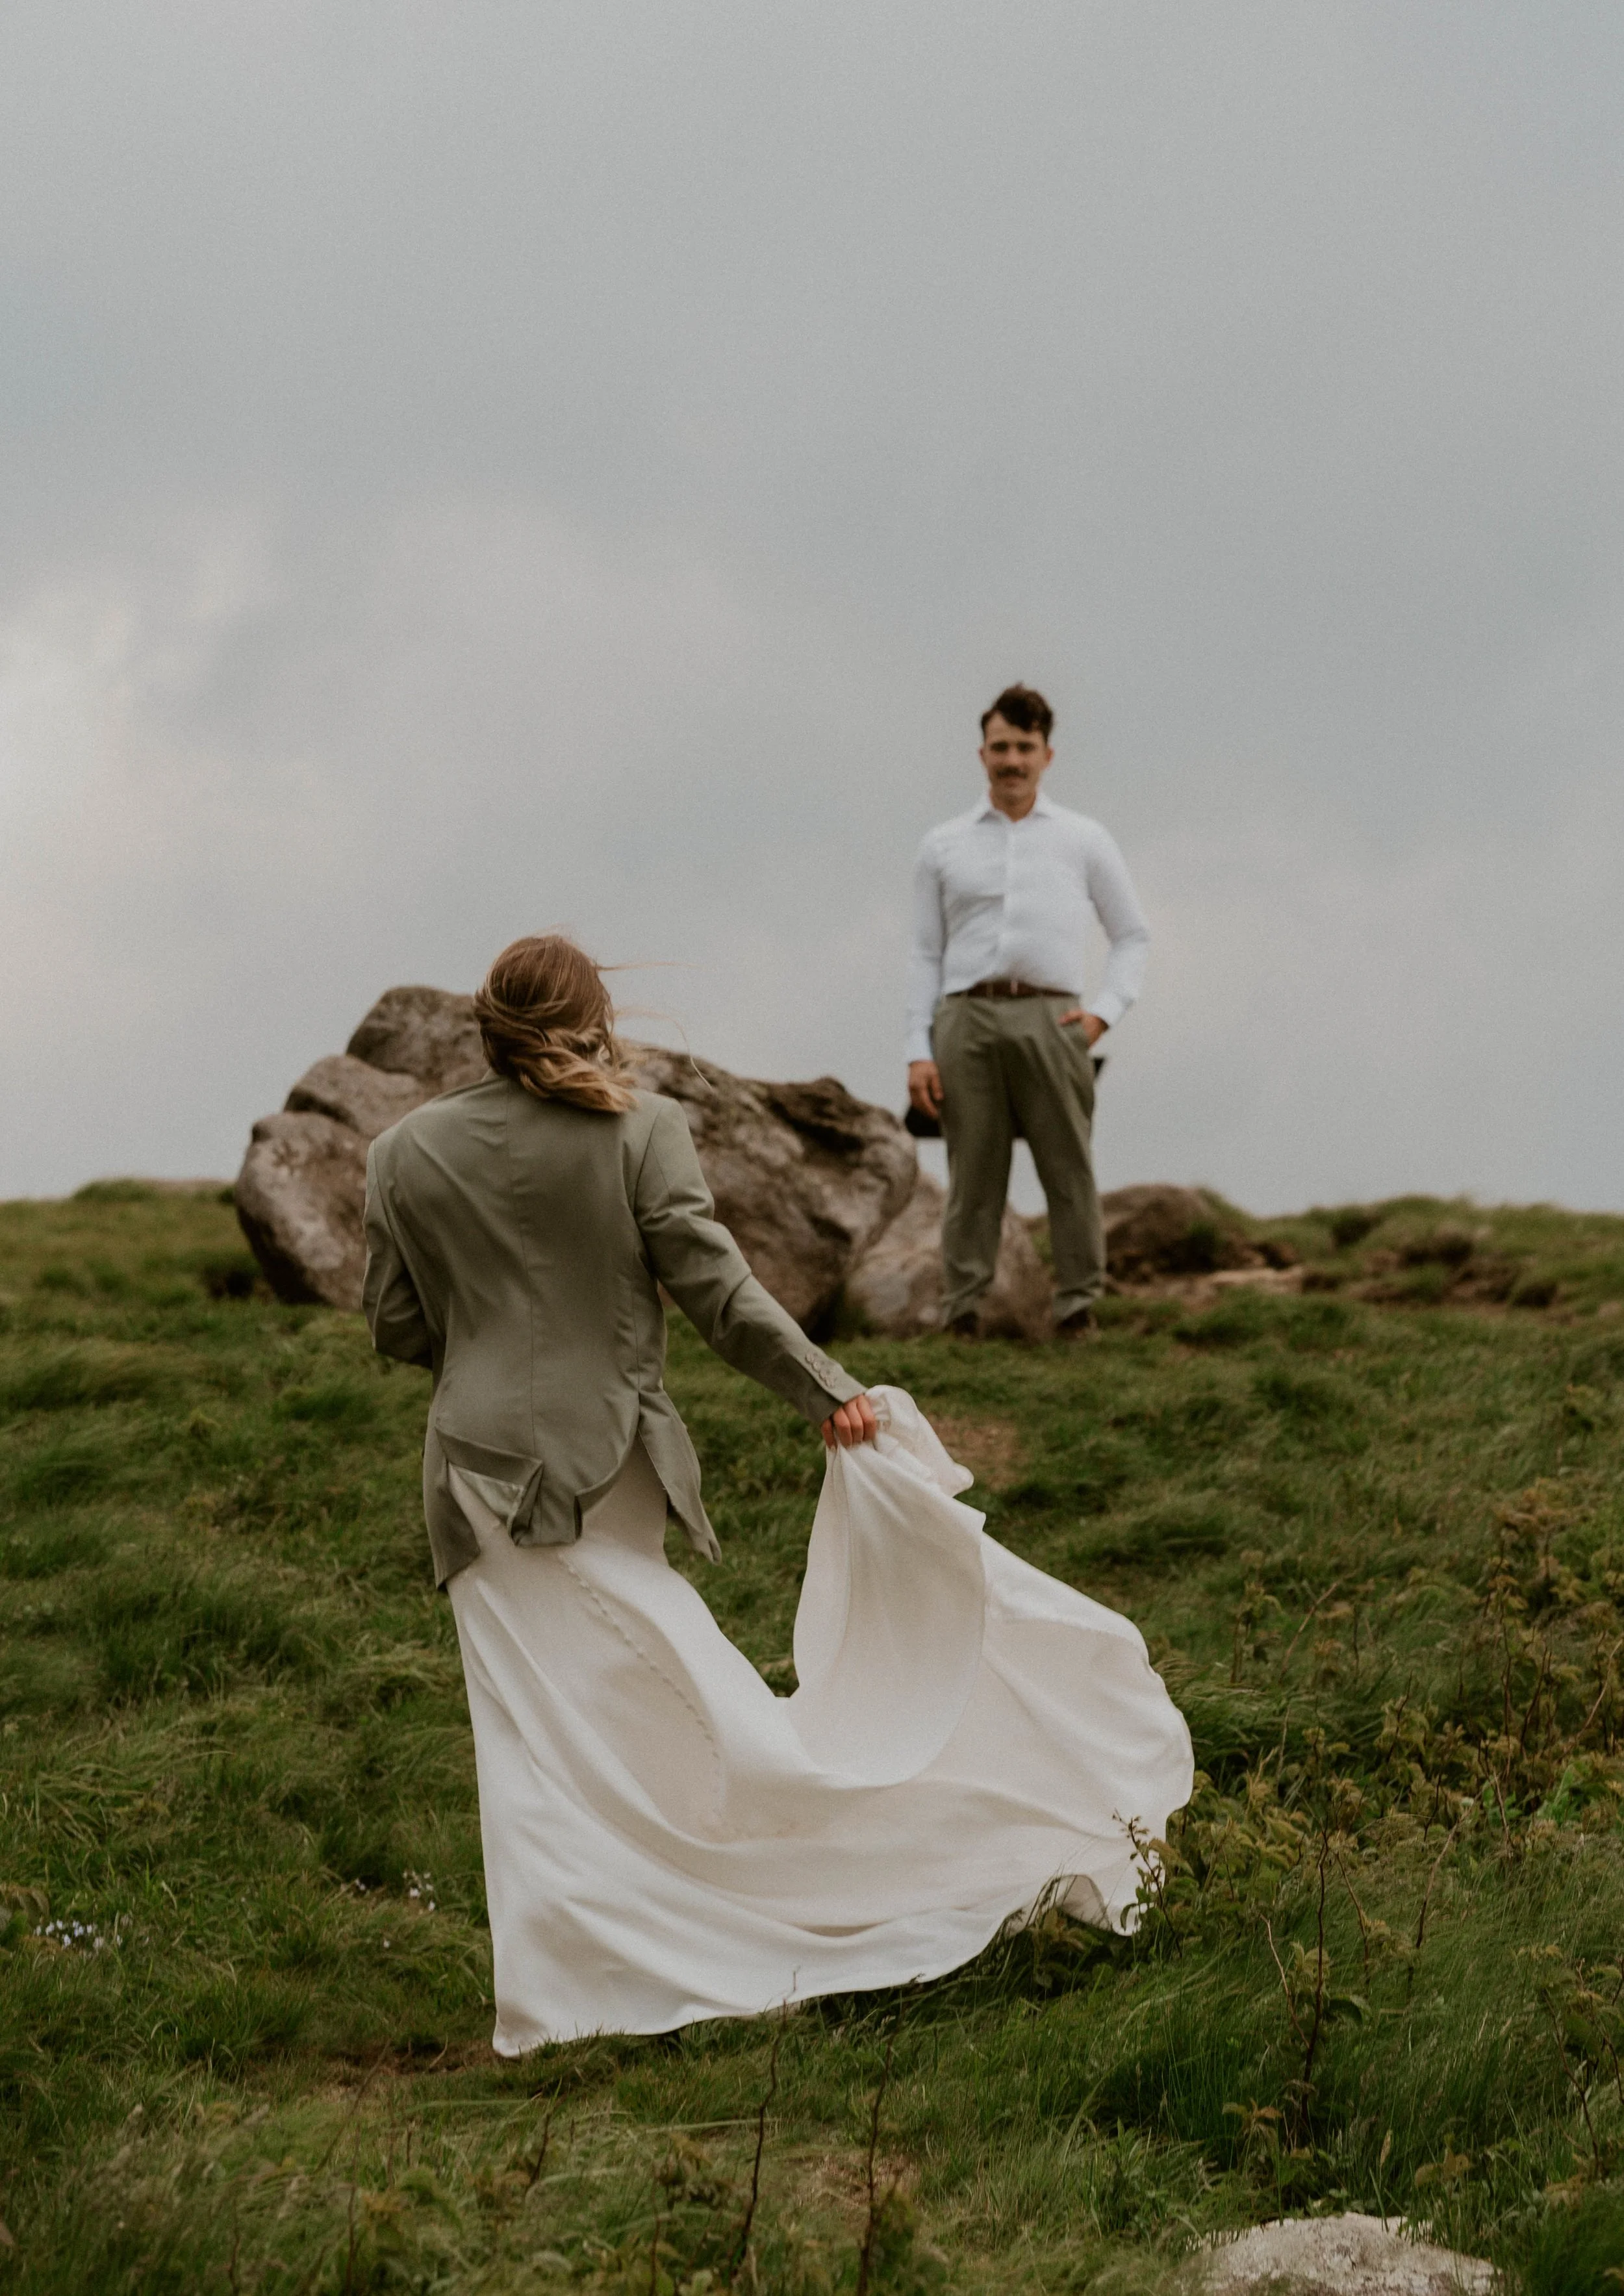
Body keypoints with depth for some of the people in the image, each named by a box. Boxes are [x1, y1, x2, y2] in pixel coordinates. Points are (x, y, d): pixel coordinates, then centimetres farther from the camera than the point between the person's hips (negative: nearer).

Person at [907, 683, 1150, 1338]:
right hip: (966, 1019, 1)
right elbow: (926, 955, 14)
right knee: (972, 1179, -2)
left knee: (1070, 1172, -5)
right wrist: (918, 1052, 4)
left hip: (1050, 1020, 0)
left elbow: (1133, 935, 18)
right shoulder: (943, 846, 17)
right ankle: (961, 1320, 0)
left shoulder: (1084, 840, 15)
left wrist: (1104, 1012, 2)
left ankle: (1078, 1311, -1)